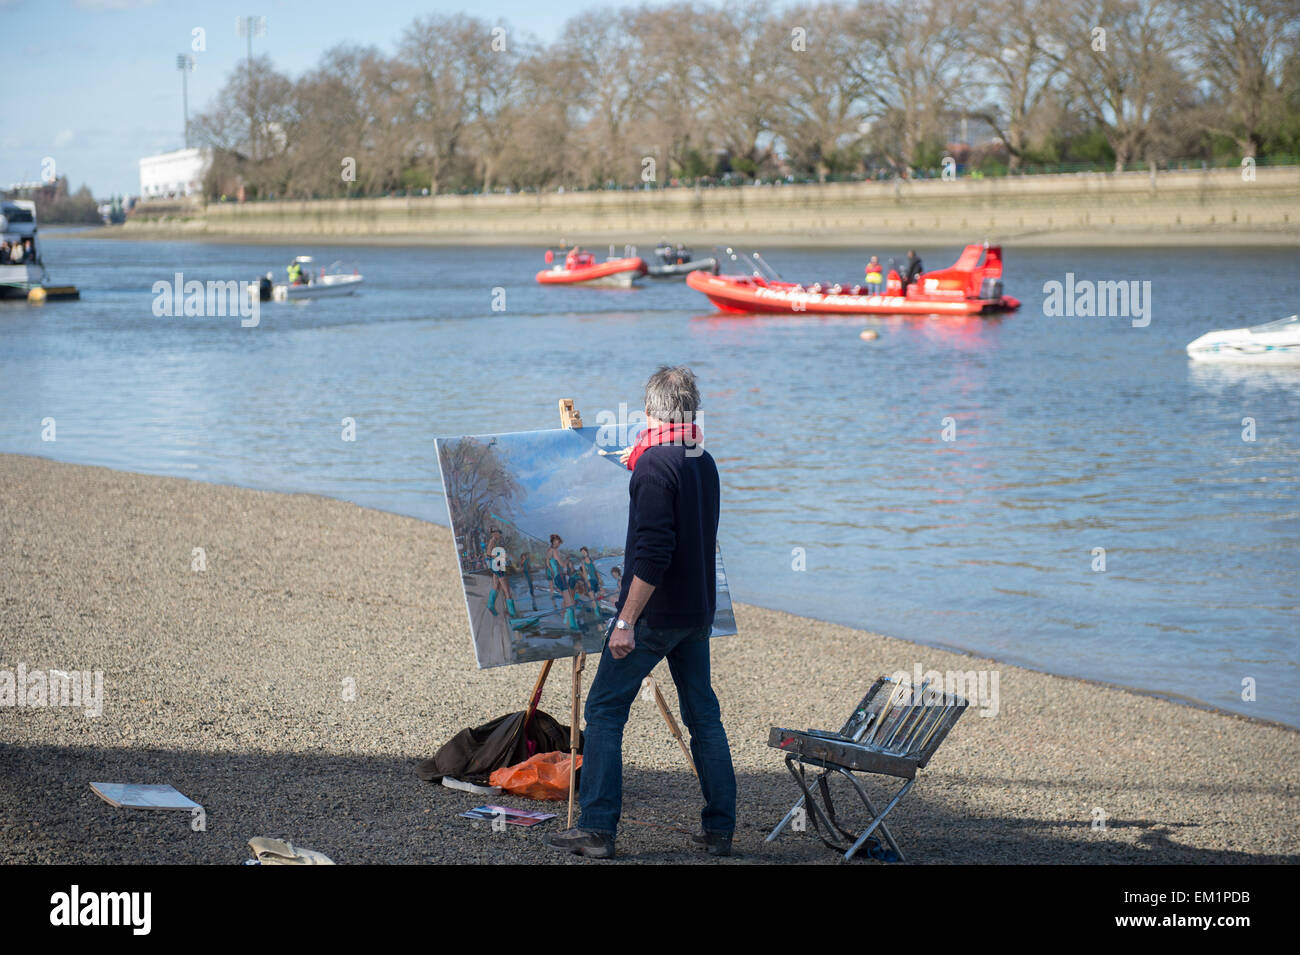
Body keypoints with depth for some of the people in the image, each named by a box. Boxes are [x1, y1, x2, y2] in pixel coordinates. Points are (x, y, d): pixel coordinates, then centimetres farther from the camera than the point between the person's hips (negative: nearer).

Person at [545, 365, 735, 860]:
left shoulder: (655, 465, -17)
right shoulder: (704, 463, 8)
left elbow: (654, 552, -23)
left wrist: (626, 620, -21)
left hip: (655, 613, -8)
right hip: (698, 611, 8)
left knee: (604, 711, 0)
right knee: (703, 715, 13)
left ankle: (597, 829, -2)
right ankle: (719, 829, 14)